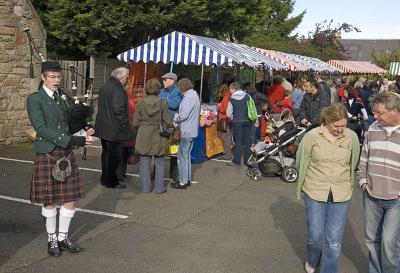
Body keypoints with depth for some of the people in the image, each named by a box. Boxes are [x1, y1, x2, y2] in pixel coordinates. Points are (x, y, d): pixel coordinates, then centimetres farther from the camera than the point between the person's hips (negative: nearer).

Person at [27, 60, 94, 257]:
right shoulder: (34, 99, -8)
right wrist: (72, 140, -26)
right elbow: (41, 129, -18)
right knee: (49, 201, 6)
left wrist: (83, 133, -9)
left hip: (67, 154, 5)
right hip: (47, 155, -5)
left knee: (71, 198, 6)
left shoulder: (65, 97, 10)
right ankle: (52, 239, 23)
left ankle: (63, 237, 23)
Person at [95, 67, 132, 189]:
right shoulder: (118, 90, -20)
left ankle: (105, 179, 30)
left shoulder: (104, 87, 11)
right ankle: (111, 182, 8)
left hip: (103, 128, 10)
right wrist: (125, 126, -14)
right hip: (114, 130, -10)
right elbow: (119, 111, -25)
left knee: (106, 153, 20)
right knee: (115, 155, 1)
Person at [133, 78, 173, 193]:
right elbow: (168, 122, -6)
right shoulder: (162, 103, -9)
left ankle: (145, 187, 15)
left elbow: (136, 123, 0)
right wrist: (169, 133, 11)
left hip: (143, 137, 1)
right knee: (159, 163, 11)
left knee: (145, 162, 10)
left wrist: (137, 134, 15)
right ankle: (159, 187, 15)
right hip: (159, 137, -1)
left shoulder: (141, 103, -5)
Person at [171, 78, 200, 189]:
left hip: (186, 132, -10)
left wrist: (175, 118, -6)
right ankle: (188, 179, 28)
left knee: (182, 157, -2)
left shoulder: (189, 96, -17)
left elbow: (184, 114, -23)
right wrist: (178, 117, 4)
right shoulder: (194, 94, 14)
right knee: (187, 155, 19)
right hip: (191, 131, 10)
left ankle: (183, 182, 4)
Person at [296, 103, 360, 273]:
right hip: (314, 193, -1)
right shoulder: (312, 136, -8)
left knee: (334, 241, 2)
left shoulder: (351, 137, -5)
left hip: (341, 195, 1)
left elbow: (353, 164, 10)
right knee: (315, 235, 10)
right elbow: (301, 162, 4)